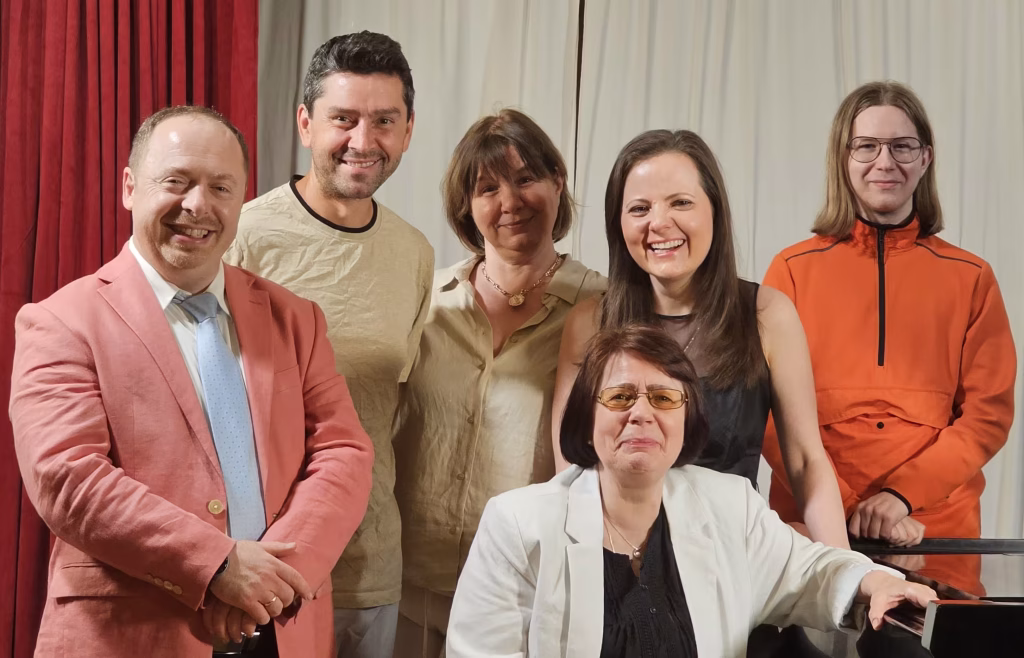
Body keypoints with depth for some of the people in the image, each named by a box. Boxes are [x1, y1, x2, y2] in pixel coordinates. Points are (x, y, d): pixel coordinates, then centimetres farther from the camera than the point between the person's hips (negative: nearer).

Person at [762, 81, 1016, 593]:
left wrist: (902, 494, -14)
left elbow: (988, 412, 0)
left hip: (938, 530, 1)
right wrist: (847, 507, -15)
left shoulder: (970, 278, 5)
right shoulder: (793, 271, 2)